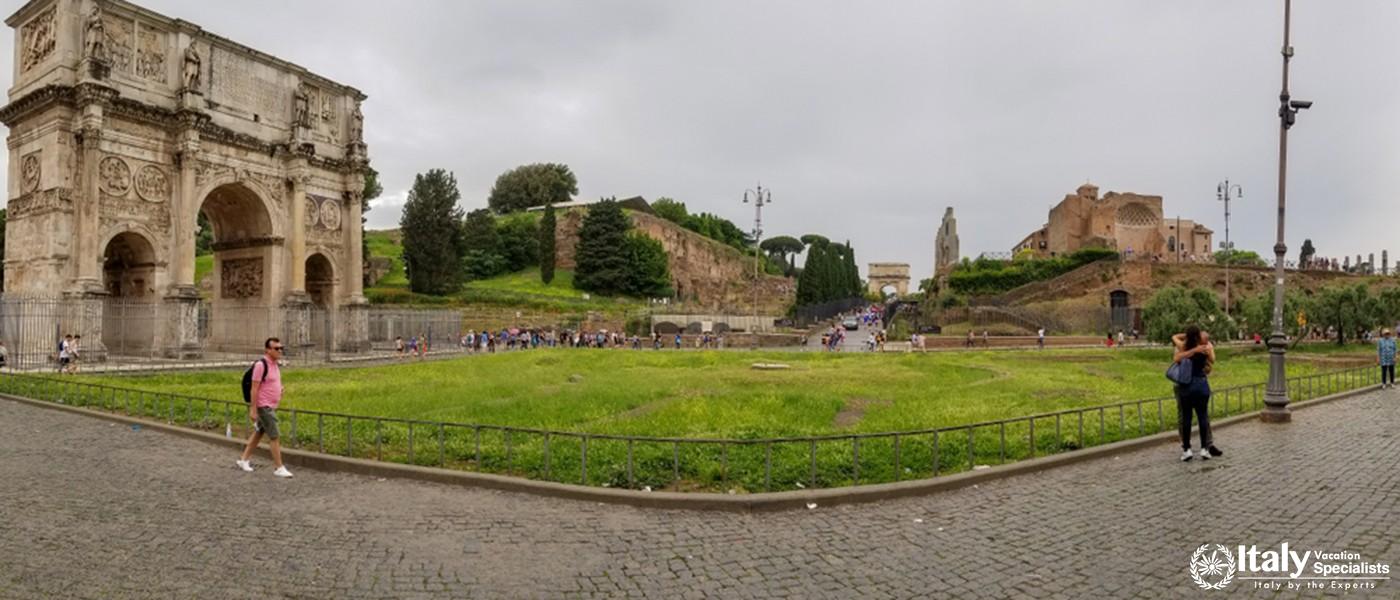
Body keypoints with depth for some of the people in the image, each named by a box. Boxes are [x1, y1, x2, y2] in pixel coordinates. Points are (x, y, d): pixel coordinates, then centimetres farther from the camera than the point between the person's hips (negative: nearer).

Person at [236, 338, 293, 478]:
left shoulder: (274, 364, 9)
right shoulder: (261, 365, -18)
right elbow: (254, 388, -19)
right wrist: (253, 410, -20)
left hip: (271, 406, 9)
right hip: (263, 407, -9)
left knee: (258, 433, 18)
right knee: (274, 436, -8)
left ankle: (244, 459, 31)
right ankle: (279, 468, -4)